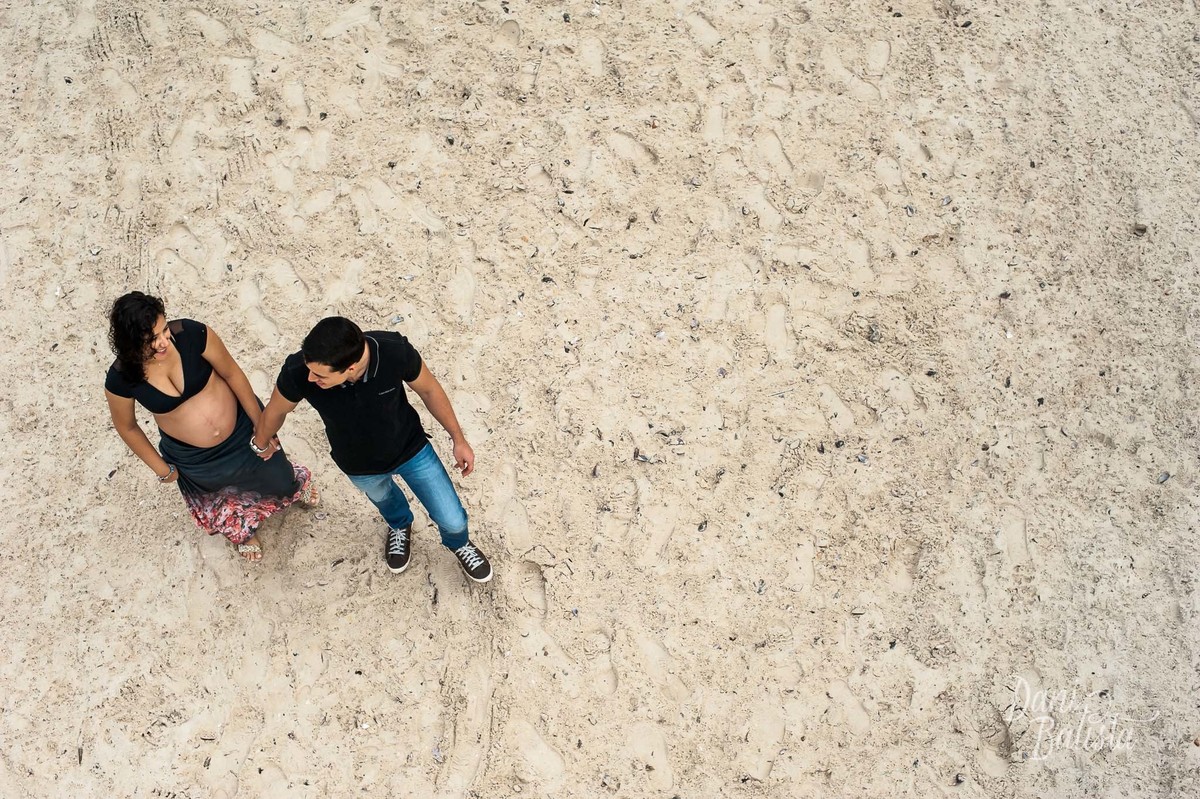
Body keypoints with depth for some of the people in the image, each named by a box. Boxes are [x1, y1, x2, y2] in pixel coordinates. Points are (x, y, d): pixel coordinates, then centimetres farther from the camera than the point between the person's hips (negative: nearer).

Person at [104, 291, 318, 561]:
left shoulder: (191, 333, -33)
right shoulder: (121, 379, -30)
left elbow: (232, 373, -18)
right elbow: (127, 427, -10)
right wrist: (162, 469, -1)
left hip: (241, 428, 0)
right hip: (193, 459, 0)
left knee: (281, 484, 22)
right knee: (220, 499, 30)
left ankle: (296, 482, 63)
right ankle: (242, 529, 68)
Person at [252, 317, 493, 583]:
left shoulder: (396, 351, -39)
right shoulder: (298, 373, -37)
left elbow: (429, 389, -16)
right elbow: (275, 412, -13)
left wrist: (459, 439, -4)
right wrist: (259, 446, 9)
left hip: (411, 448, -1)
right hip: (359, 466, 1)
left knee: (452, 520, 10)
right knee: (382, 497, 33)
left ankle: (458, 543, 49)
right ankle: (400, 526, 71)